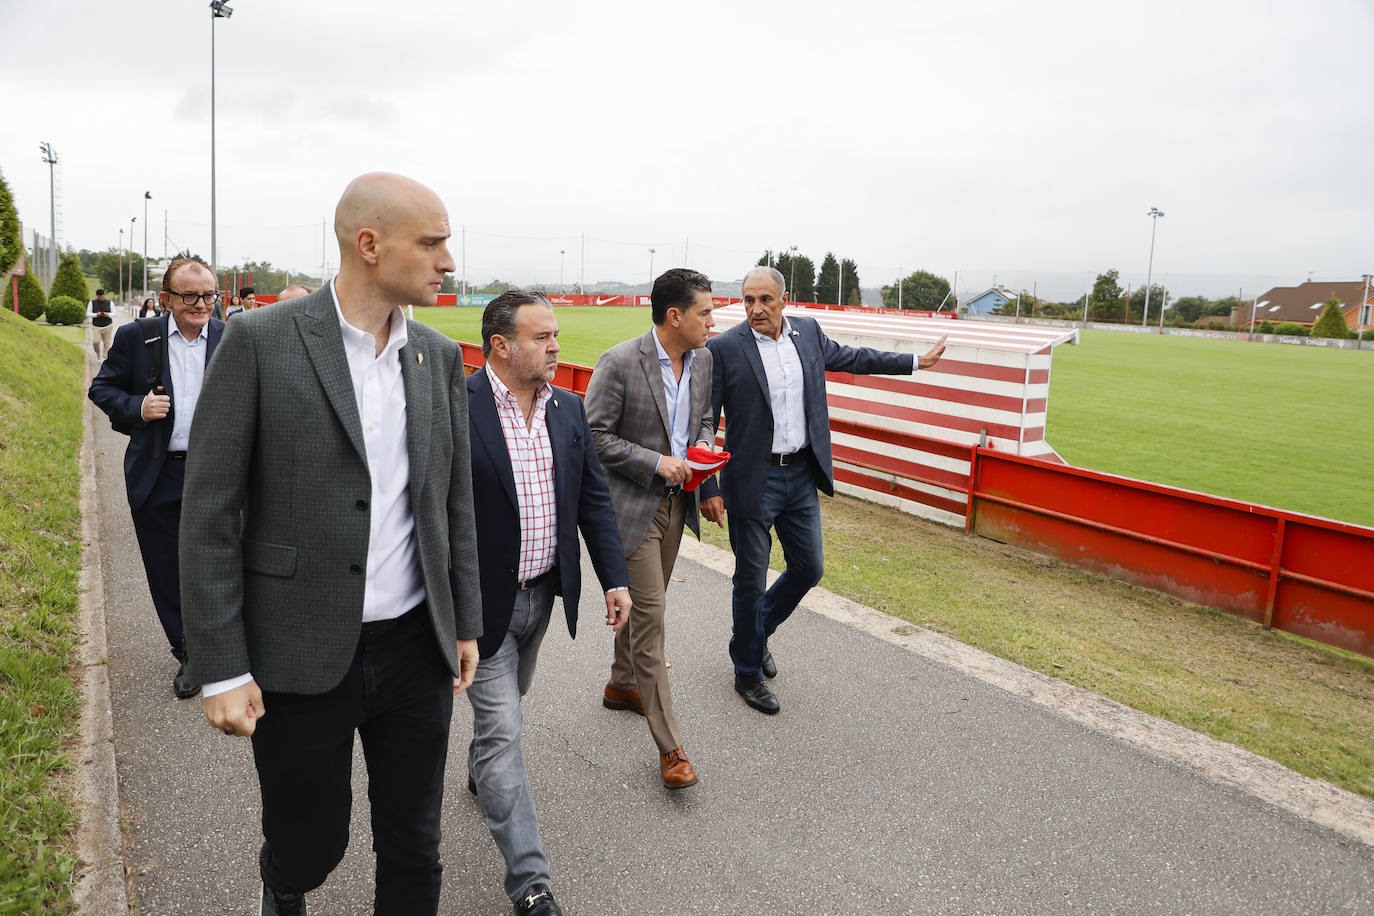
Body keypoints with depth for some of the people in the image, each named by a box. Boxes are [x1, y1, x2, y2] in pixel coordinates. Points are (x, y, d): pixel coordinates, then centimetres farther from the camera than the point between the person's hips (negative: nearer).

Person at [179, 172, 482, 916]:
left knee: (413, 851, 14)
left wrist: (466, 623, 10)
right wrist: (221, 670, -10)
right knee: (310, 847, 15)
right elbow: (208, 513, -9)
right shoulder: (261, 341, -10)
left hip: (416, 648, 4)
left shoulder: (439, 355, 4)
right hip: (302, 657, -3)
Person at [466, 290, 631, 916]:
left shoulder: (568, 409, 2)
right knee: (502, 729, -1)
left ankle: (479, 771, 57)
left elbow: (594, 499, 6)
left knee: (507, 703, 27)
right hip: (483, 601, -6)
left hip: (543, 593, 7)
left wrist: (615, 578, 0)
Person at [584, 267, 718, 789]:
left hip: (676, 502, 7)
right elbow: (595, 435, -15)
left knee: (643, 604, 21)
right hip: (632, 504, -7)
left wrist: (703, 444, -3)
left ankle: (621, 685, 44)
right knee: (649, 616, -5)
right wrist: (656, 462, -21)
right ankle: (669, 746, 2)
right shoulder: (619, 363, -17)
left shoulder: (702, 359, 4)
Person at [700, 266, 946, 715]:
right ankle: (748, 672, 26)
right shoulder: (724, 348, -12)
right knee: (750, 580, 5)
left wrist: (916, 362, 27)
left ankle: (754, 631, 39)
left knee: (808, 568, 13)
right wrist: (708, 488, -12)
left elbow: (850, 357, 22)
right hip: (753, 480, -5)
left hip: (801, 475, 5)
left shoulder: (807, 332, 4)